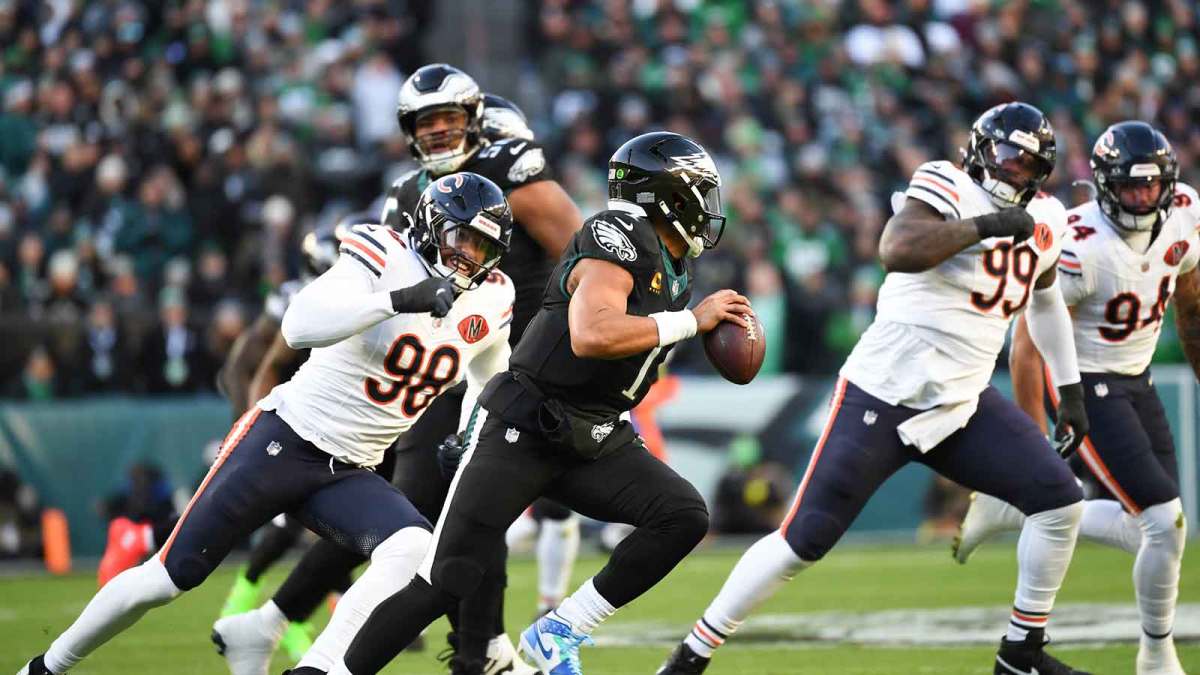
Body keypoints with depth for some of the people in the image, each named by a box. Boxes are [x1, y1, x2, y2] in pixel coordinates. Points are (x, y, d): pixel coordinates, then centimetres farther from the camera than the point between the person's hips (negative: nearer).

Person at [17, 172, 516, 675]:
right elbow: (300, 327, -31)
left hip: (349, 476, 5)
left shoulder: (490, 303, 2)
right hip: (283, 441, -5)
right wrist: (401, 300, -39)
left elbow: (490, 384, 24)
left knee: (411, 549, -27)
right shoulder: (385, 258, -15)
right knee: (168, 577, -1)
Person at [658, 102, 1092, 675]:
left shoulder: (1043, 221, 8)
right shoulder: (949, 189, -13)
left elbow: (1044, 299, 29)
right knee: (804, 539, -6)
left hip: (961, 406, 6)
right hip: (884, 397, -6)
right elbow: (896, 251, -33)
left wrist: (1069, 387, 27)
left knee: (1060, 501, -6)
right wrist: (984, 226, -30)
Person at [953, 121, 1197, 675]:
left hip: (1136, 380, 8)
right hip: (1085, 387, -8)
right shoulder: (1079, 246, -28)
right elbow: (1028, 346, -22)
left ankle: (1011, 512, 23)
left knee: (1137, 527, 6)